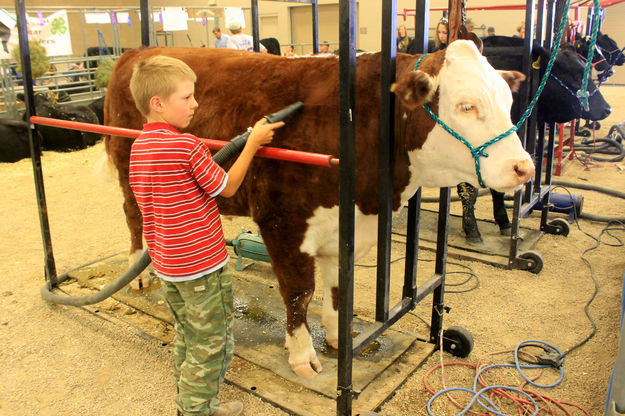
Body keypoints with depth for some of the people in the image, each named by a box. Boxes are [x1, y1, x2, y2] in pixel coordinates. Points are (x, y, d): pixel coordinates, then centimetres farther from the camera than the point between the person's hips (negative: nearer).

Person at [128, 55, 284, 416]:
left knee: (188, 339, 24)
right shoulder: (187, 146, -22)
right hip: (203, 265, -9)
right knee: (211, 348, 9)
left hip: (167, 263, 9)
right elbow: (227, 187, -11)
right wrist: (252, 143, -5)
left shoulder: (138, 147, 4)